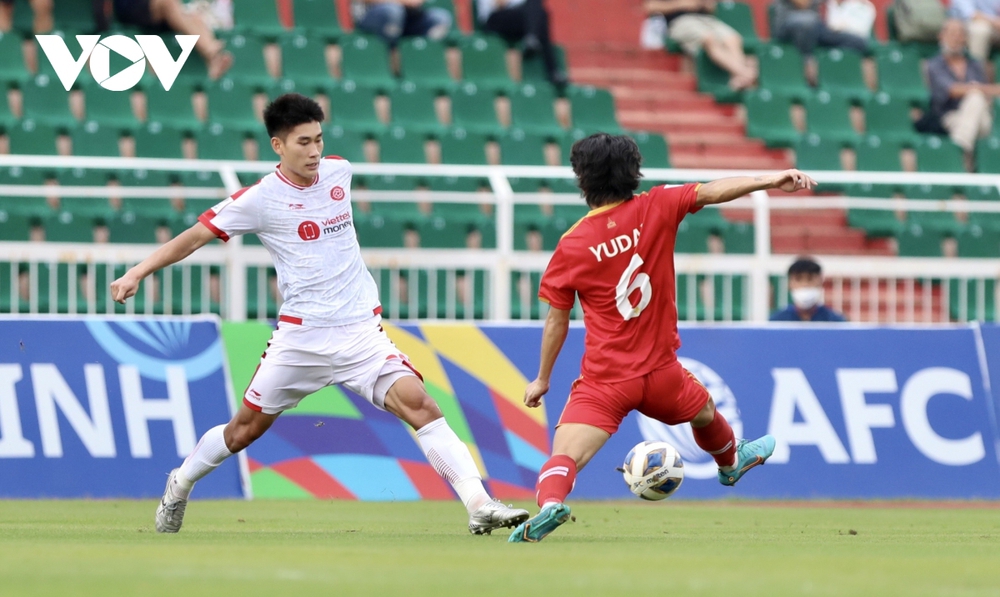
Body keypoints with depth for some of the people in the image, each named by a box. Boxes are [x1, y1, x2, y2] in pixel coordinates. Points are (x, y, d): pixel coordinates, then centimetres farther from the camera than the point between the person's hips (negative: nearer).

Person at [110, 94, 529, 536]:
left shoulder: (339, 171, 4)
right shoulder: (260, 199, -8)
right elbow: (195, 237, -3)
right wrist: (136, 273, -9)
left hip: (362, 332, 2)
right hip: (301, 336, -2)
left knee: (418, 403, -17)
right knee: (246, 428, 7)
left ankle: (479, 505, -22)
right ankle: (180, 485, 36)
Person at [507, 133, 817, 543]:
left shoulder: (572, 245, -6)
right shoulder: (655, 209, -6)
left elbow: (557, 320, 0)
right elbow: (711, 192, -16)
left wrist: (542, 379, 11)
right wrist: (769, 181, -17)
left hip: (602, 381, -2)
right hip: (659, 371, 2)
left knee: (564, 457, -12)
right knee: (704, 411, 34)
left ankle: (550, 503, -43)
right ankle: (730, 462, 62)